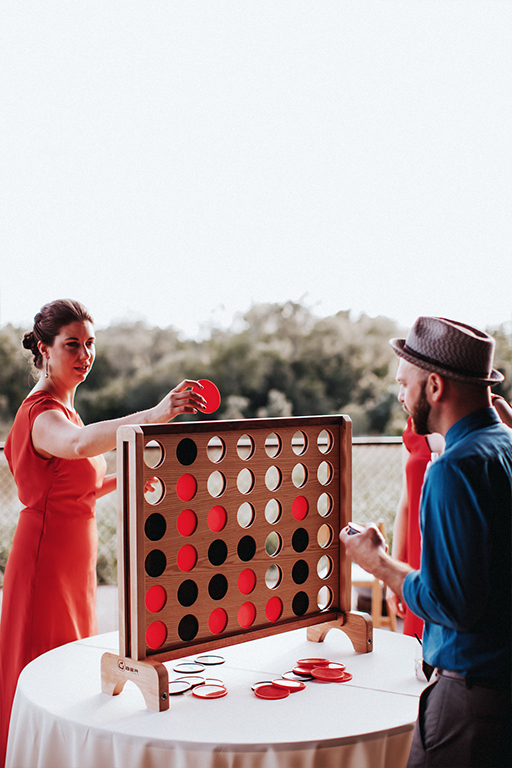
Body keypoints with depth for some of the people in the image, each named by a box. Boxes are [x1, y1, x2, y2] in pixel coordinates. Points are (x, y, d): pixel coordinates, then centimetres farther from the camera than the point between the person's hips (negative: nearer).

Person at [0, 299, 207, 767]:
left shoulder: (61, 408, 13)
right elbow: (78, 444, -43)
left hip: (74, 565, 10)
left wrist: (119, 480, 3)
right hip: (46, 562, -10)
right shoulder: (41, 413, -18)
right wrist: (154, 415, -56)